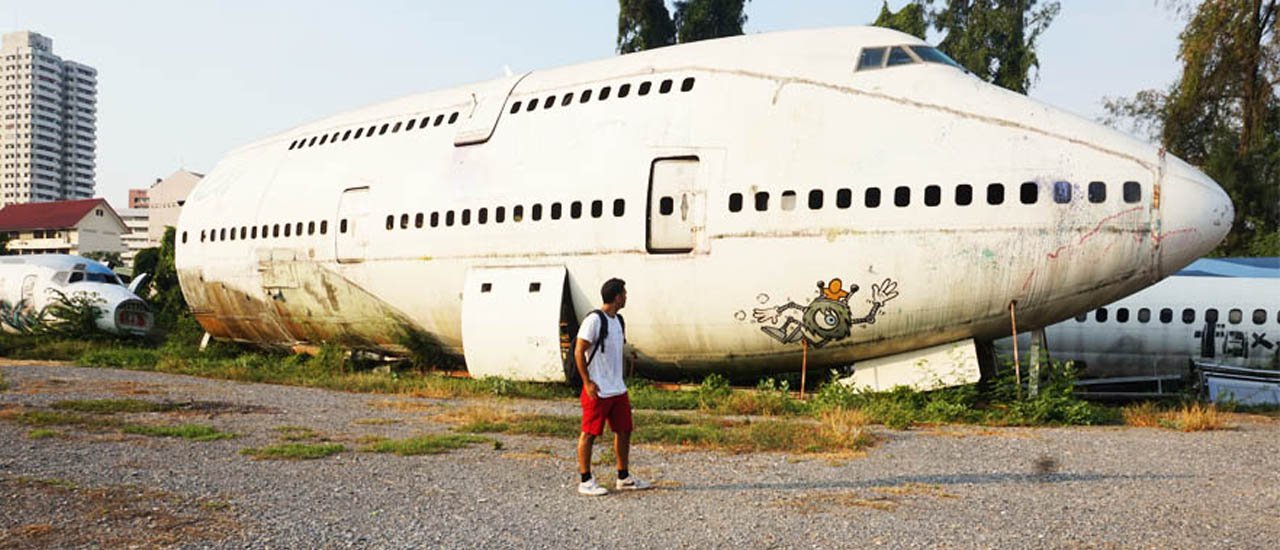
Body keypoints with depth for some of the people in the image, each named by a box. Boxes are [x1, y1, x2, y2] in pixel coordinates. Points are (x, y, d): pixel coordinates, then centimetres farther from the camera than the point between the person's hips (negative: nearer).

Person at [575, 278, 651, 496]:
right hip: (597, 390, -9)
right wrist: (587, 382, -17)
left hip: (618, 389, 9)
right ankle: (585, 481, 8)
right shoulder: (594, 320, -14)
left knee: (624, 430, 11)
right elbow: (579, 351, -15)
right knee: (589, 433, 0)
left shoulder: (618, 320, 13)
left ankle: (623, 477, 22)